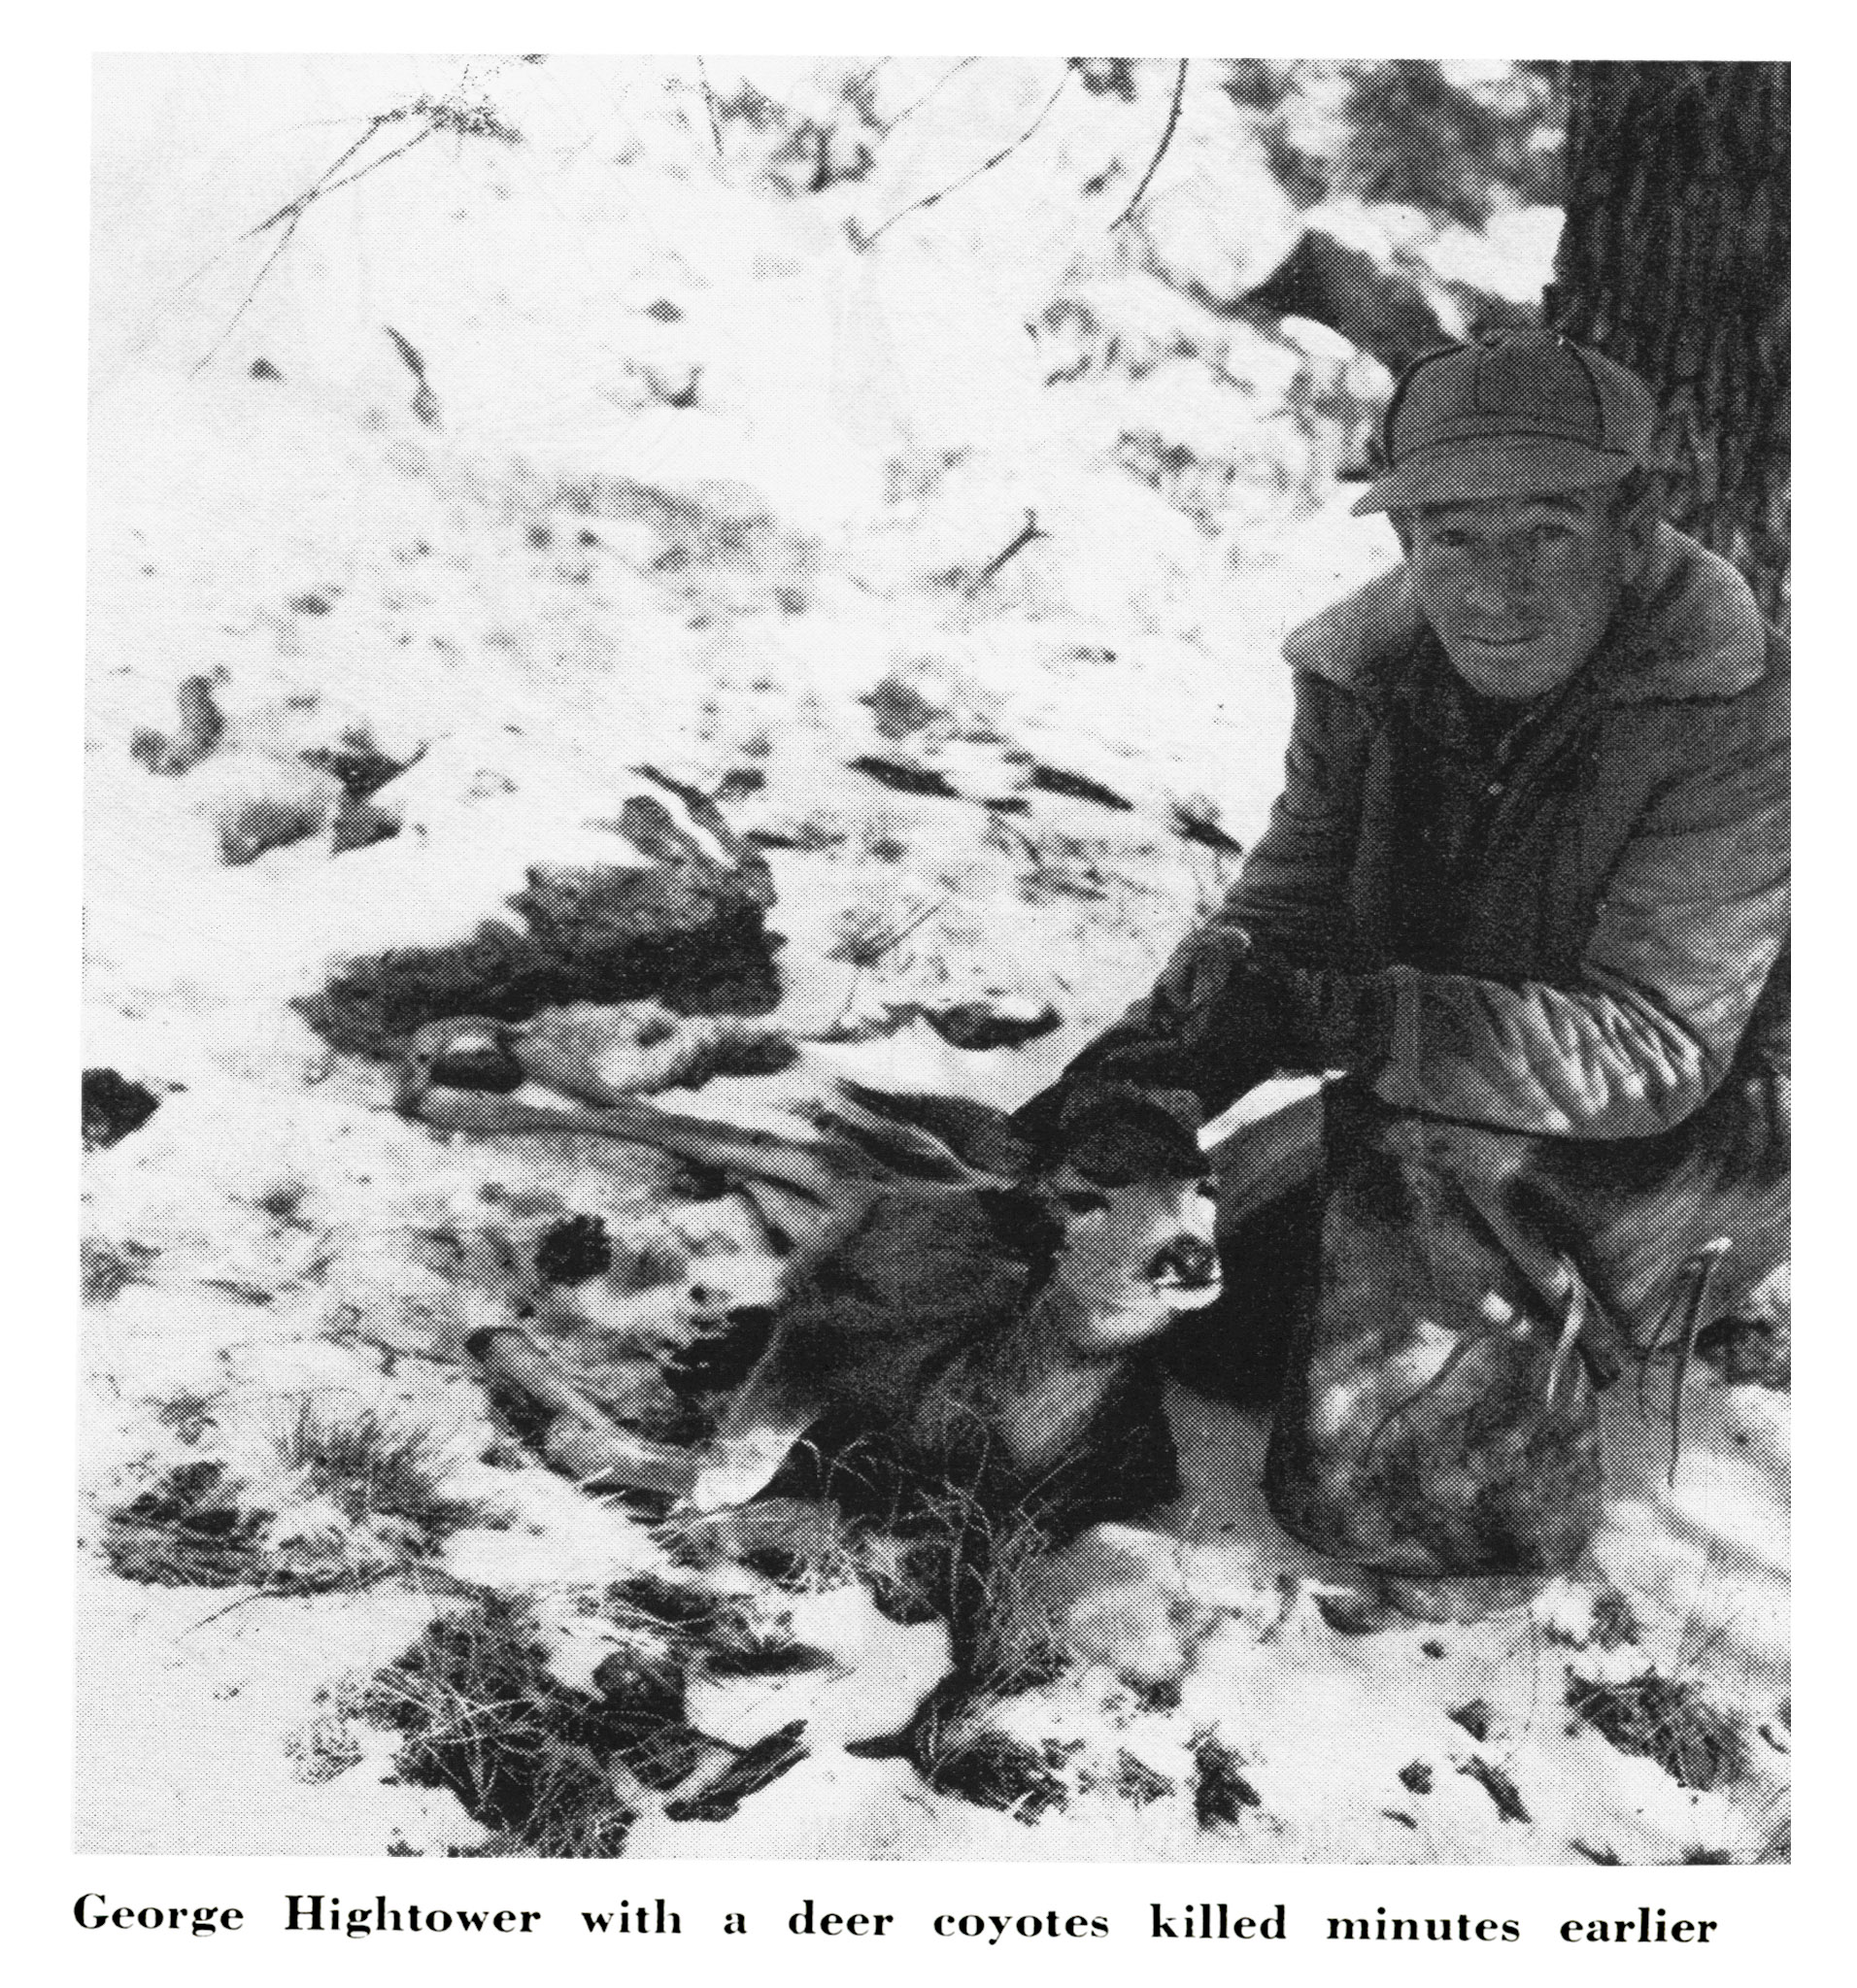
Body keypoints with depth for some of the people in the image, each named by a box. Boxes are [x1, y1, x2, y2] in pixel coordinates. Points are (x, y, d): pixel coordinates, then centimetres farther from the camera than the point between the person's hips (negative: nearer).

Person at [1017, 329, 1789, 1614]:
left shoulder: (1738, 720, -26)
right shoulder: (1371, 676, -8)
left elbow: (1652, 1048, -30)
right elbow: (1286, 909, -3)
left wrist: (1341, 1018, -40)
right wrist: (1195, 1013, -27)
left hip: (1696, 1138, -6)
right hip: (1430, 1132, 7)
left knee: (1426, 1179, -29)